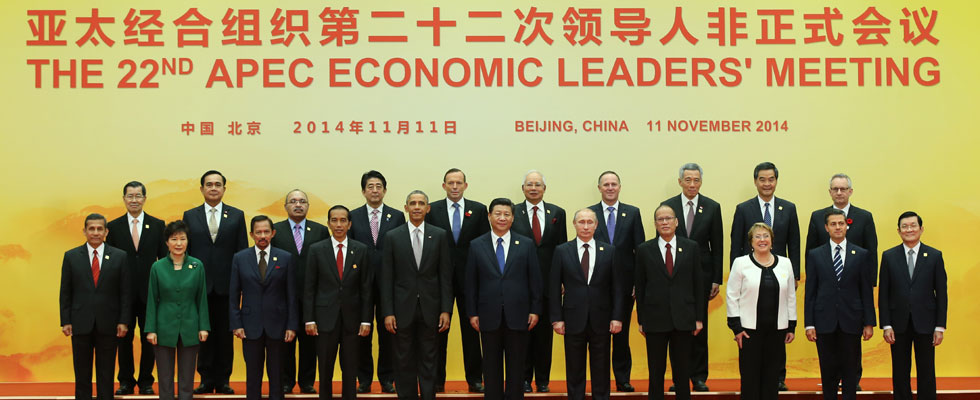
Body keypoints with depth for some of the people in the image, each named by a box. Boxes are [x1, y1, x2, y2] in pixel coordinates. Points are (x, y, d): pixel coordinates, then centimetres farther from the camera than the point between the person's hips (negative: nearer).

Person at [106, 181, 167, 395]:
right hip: (123, 292, 0)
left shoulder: (158, 225, 4)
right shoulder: (113, 227, 4)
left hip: (150, 292, 0)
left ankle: (146, 381, 17)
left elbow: (164, 259, 4)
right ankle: (126, 381, 19)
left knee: (148, 339, 6)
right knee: (124, 339, 7)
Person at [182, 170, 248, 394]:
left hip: (227, 285, 0)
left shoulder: (237, 216, 6)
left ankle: (223, 381, 12)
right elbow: (185, 251, 7)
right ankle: (206, 380, 13)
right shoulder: (190, 216, 8)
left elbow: (243, 252, 5)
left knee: (225, 336, 4)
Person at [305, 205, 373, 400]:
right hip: (326, 317, 0)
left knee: (350, 369, 6)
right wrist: (309, 319, -4)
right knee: (325, 369, 5)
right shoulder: (316, 250, 3)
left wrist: (366, 320, -2)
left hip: (352, 318, 1)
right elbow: (309, 287, 2)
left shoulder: (361, 250, 4)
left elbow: (367, 287, 3)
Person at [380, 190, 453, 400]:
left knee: (428, 362, 6)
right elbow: (386, 278, 1)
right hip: (403, 309, 0)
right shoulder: (393, 236, 2)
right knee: (404, 364, 6)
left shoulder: (440, 235, 4)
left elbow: (445, 275, 3)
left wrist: (446, 310, -3)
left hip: (430, 309, 0)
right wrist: (388, 312, -5)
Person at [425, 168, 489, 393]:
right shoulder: (432, 210, 3)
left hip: (470, 278, 0)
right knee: (438, 330, 6)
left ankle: (474, 379, 14)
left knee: (471, 330, 6)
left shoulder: (478, 210, 4)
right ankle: (437, 380, 14)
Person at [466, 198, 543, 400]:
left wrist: (535, 310, -1)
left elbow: (535, 280, 4)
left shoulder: (526, 244, 3)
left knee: (516, 366, 6)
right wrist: (472, 313, 0)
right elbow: (471, 283, 4)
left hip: (517, 315, 0)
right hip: (489, 315, 0)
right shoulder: (476, 245, 4)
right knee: (491, 367, 7)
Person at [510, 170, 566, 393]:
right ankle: (524, 378, 14)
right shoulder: (513, 213, 2)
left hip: (548, 282, 1)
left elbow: (562, 248, 7)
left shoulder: (557, 213, 7)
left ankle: (543, 379, 15)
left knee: (545, 332, 6)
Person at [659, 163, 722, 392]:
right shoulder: (667, 206, 3)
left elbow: (717, 246, 4)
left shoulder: (712, 207, 4)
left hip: (701, 276, 0)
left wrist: (717, 279, -1)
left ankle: (699, 377, 12)